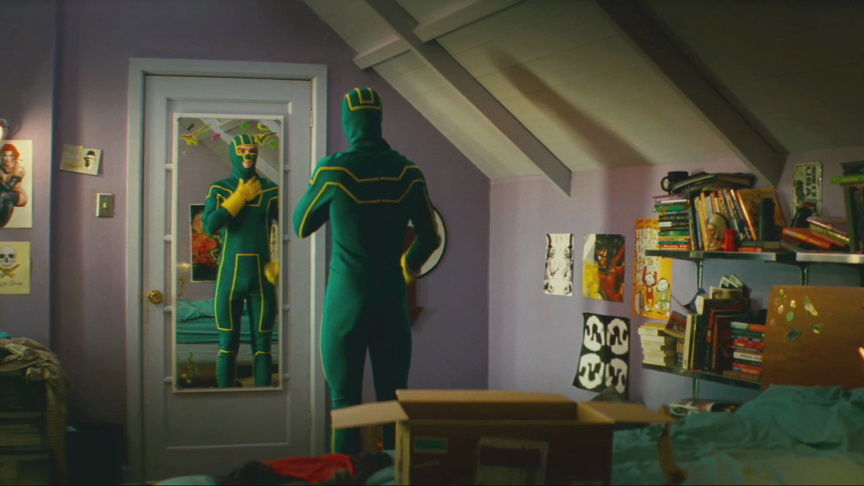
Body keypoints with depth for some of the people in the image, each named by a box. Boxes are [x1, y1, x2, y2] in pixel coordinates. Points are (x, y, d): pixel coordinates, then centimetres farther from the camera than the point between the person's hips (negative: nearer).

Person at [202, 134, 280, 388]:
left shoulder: (271, 191, 5)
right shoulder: (219, 189, 4)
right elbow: (210, 226, -12)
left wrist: (280, 264, -9)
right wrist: (241, 197, -10)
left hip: (262, 278, 0)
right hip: (229, 277, 0)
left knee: (262, 345, 3)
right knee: (227, 345, 4)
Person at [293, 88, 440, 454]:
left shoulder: (333, 170, -8)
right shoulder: (408, 173, 1)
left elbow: (301, 227, 6)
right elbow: (430, 238, 9)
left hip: (347, 298, -3)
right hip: (392, 298, 3)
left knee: (345, 397, 3)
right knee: (393, 396, 9)